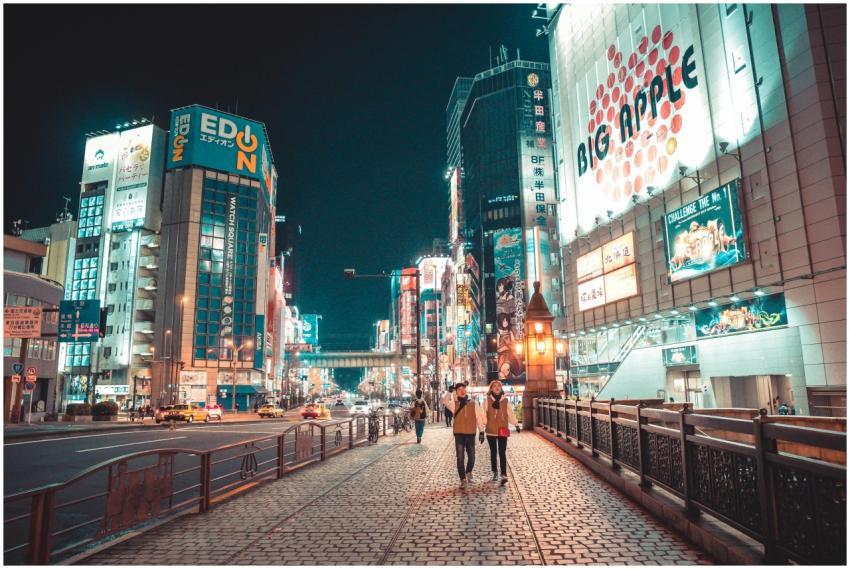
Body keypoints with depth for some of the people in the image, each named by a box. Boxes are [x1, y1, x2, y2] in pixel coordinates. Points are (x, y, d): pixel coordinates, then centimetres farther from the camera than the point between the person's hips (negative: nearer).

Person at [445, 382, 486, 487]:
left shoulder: (473, 403, 2)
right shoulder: (454, 403, 1)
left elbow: (479, 417, 3)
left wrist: (481, 431, -1)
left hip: (471, 433, 1)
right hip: (459, 434, -1)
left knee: (471, 457, 8)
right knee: (460, 457, -2)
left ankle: (468, 472, 36)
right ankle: (463, 479, 8)